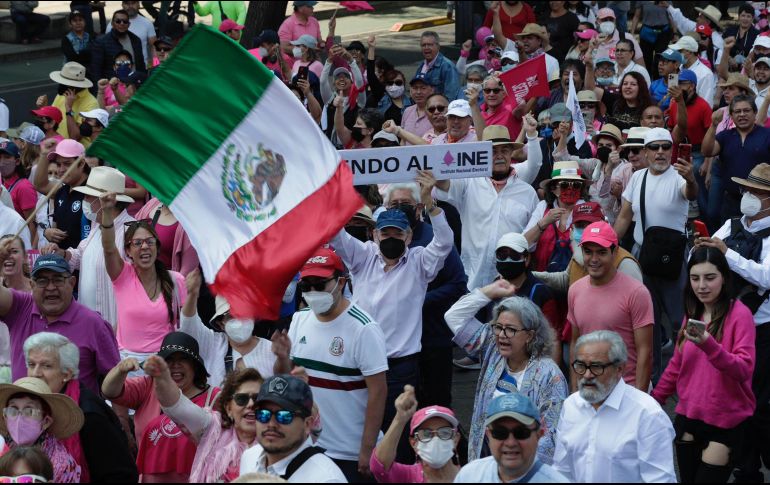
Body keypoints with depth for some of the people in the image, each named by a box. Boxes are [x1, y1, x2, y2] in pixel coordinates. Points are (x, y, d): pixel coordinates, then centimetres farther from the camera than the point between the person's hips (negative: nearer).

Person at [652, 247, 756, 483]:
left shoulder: (739, 314, -13)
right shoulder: (692, 314, 8)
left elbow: (744, 370, -24)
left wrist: (708, 345, -37)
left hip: (726, 422, -6)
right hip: (689, 417, 6)